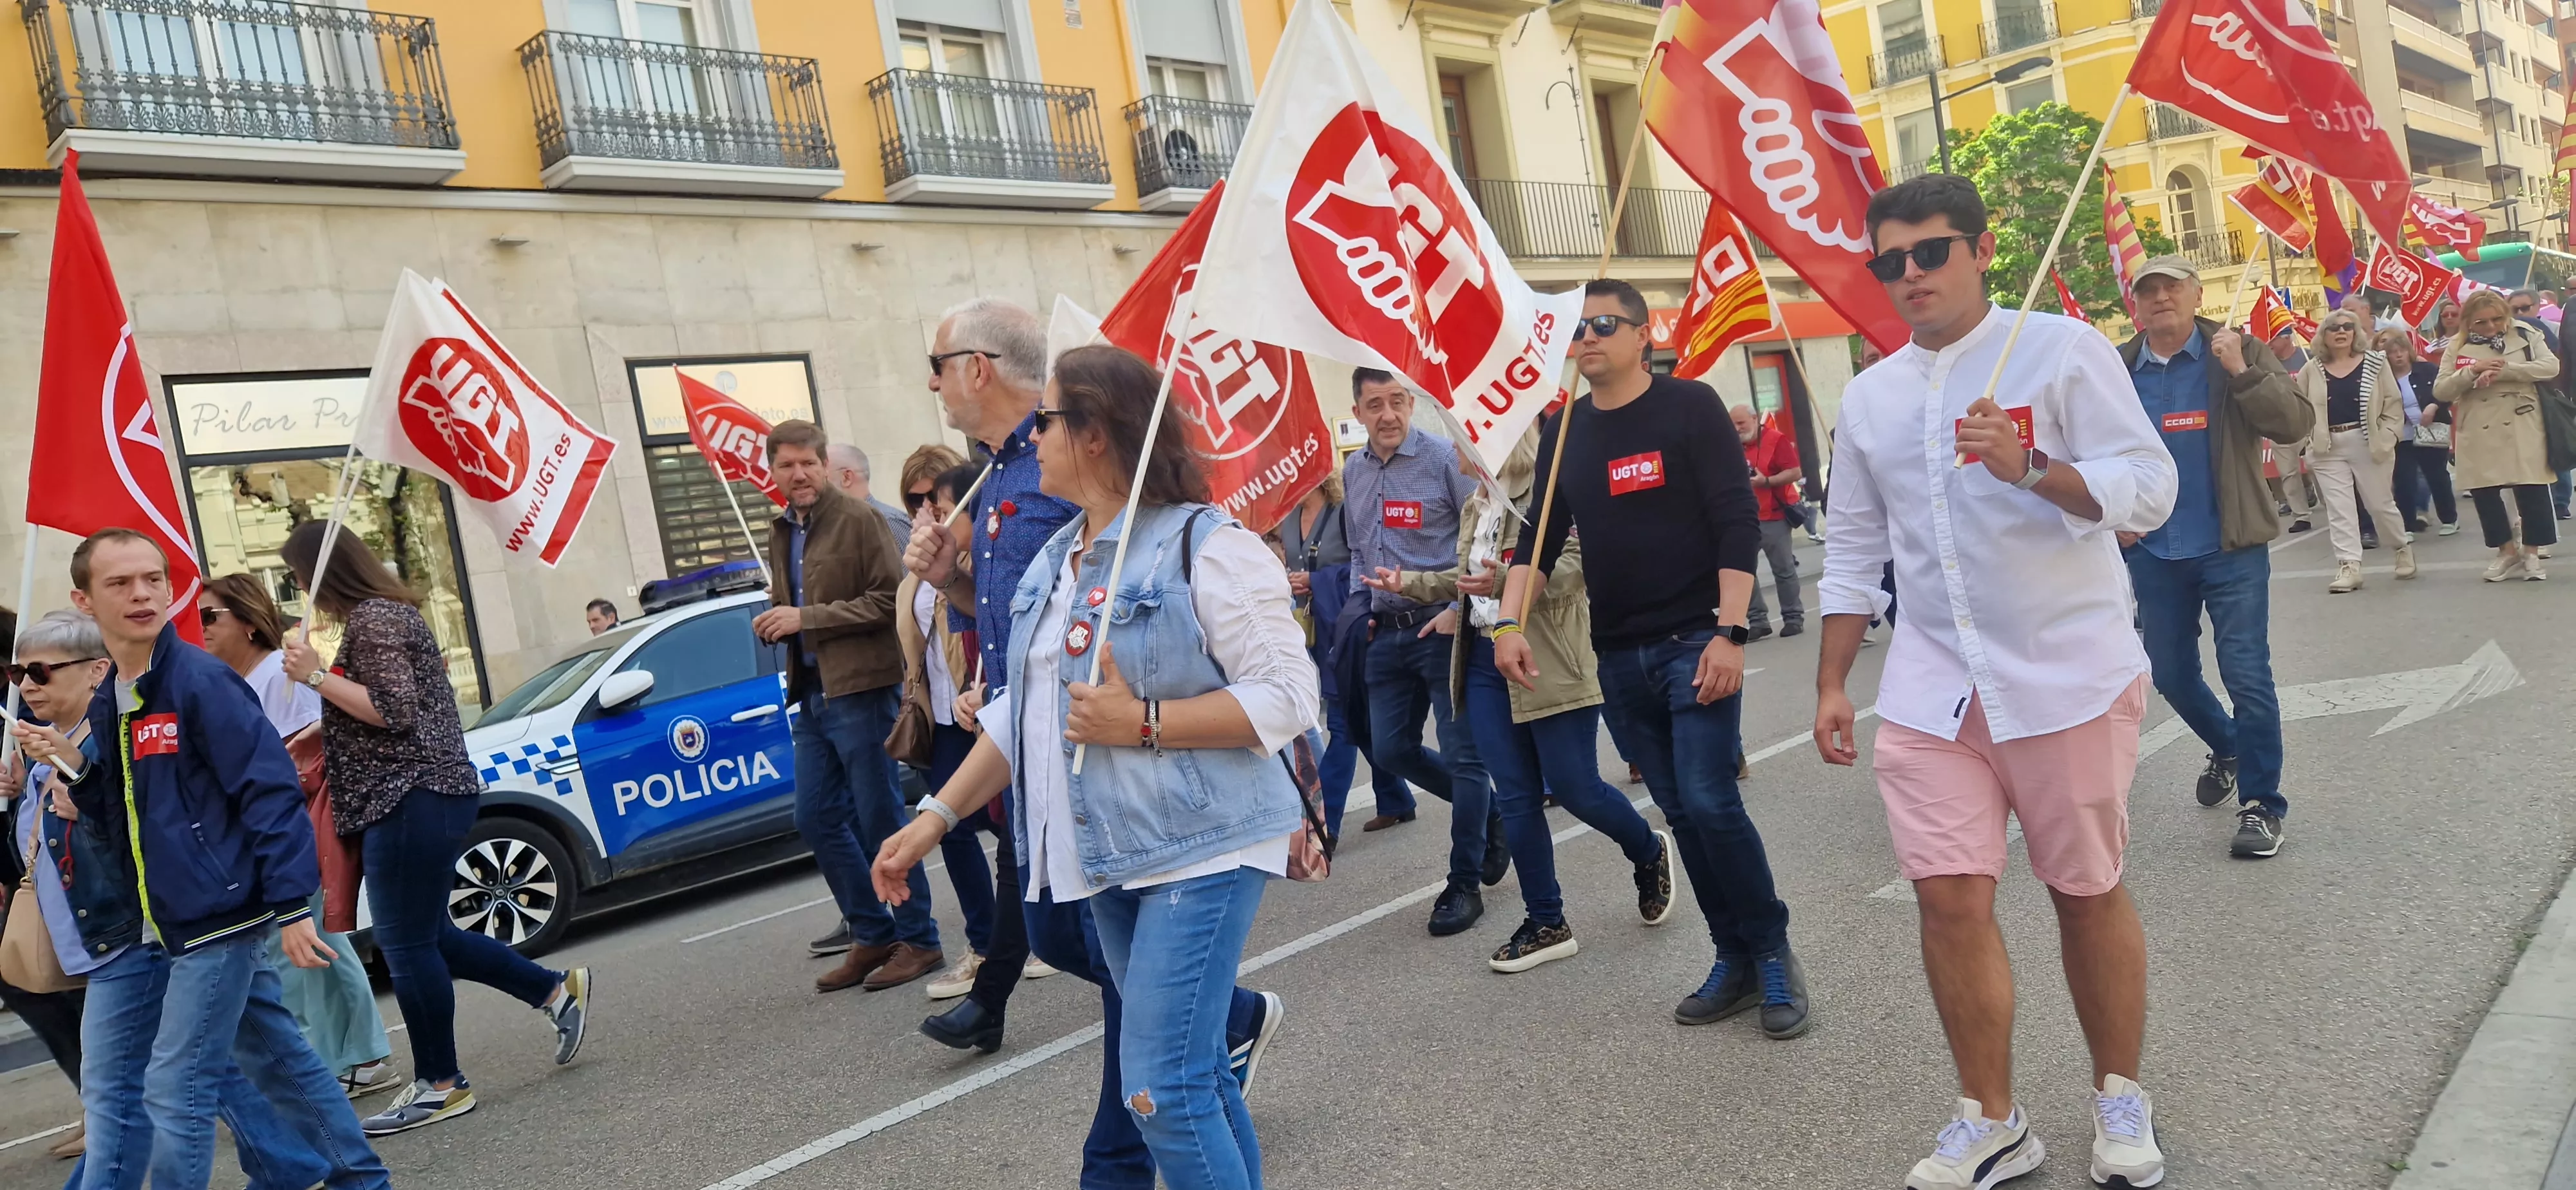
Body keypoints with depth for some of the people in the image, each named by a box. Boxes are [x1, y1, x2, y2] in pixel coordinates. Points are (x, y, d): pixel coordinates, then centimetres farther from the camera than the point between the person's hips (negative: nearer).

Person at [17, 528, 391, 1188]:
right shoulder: (106, 702, 11)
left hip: (217, 913, -9)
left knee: (176, 1092, -6)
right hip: (141, 927, 9)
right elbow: (120, 819, 16)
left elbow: (270, 794, -17)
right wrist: (73, 765, -1)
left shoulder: (201, 680, -12)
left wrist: (290, 905, -22)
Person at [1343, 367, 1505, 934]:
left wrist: (1460, 610, -17)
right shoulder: (1352, 472, 10)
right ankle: (1489, 811, 32)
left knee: (1461, 755, -1)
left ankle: (1464, 884, 11)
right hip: (1388, 632, 7)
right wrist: (1360, 605, 11)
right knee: (1391, 750, 9)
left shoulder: (1445, 458, -10)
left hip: (1443, 627, -6)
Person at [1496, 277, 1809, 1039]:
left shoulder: (1689, 407, -4)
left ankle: (1773, 953, 7)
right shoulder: (1563, 433, 10)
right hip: (1619, 656, 5)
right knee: (1680, 813, 8)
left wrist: (1729, 633, -17)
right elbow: (1539, 541, 11)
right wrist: (1511, 624, -4)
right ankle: (1734, 960, 20)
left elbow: (1737, 524, -9)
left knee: (1709, 801, -13)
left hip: (1694, 641, -5)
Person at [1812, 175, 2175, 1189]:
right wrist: (1832, 684, 14)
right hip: (1933, 684, 3)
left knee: (2087, 893, 7)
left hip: (2069, 672, -3)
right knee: (1949, 896, -2)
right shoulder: (1870, 397, 11)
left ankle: (2120, 1097, 28)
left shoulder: (2062, 349, -3)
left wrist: (2031, 469, -27)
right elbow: (1855, 551, 16)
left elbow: (2148, 489, -9)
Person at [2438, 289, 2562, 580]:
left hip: (2521, 429, -1)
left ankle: (2531, 553, 13)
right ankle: (2507, 551, 21)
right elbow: (2440, 390, -1)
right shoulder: (2458, 349, 5)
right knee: (2484, 493, 4)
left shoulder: (2525, 337, 4)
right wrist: (2472, 371, -17)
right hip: (2478, 434, 2)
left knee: (2531, 491, 0)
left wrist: (2503, 370, -19)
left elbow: (2550, 366, -10)